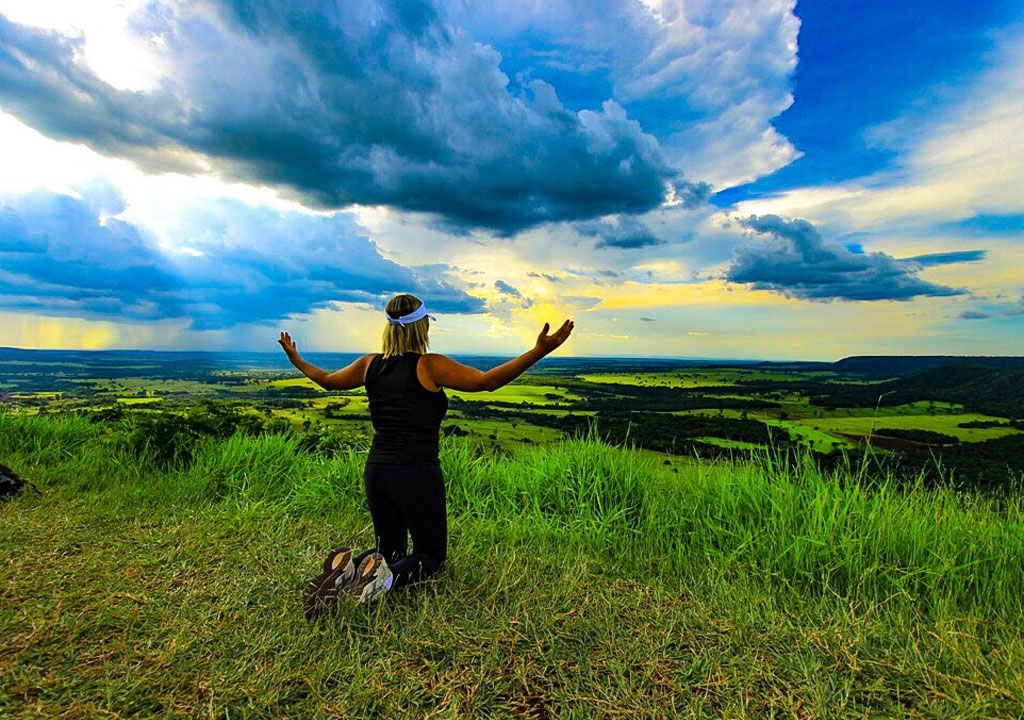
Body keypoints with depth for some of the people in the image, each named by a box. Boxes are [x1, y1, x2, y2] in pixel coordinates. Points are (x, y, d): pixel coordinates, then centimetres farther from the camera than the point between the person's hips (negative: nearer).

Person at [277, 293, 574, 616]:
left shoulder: (370, 365, 4)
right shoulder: (429, 366, -12)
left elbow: (327, 380, 21)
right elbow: (487, 381, -21)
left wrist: (295, 359, 40)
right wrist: (539, 351, -23)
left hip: (376, 471, 6)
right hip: (418, 474, -5)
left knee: (390, 550, 25)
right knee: (430, 554, 14)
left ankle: (348, 565, -5)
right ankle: (389, 576, -16)